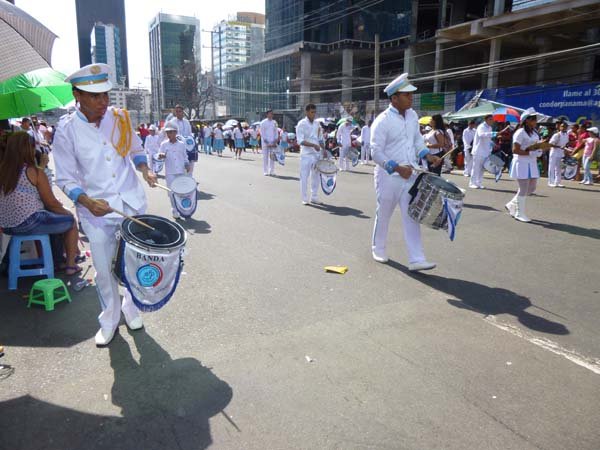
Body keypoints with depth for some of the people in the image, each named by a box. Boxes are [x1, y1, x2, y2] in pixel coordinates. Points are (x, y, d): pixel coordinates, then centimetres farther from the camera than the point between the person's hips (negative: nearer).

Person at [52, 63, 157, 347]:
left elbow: (136, 150, 15)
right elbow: (65, 179, -6)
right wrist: (88, 202, -23)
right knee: (103, 270, 6)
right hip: (96, 212, -2)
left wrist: (145, 170, -5)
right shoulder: (67, 129, -9)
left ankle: (131, 308, 37)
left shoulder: (119, 118, -2)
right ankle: (109, 319, 30)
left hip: (132, 203, 2)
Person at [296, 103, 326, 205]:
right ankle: (304, 199, 8)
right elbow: (300, 141, -15)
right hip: (306, 154, -5)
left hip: (317, 154, 6)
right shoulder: (301, 124, -7)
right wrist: (313, 145, -26)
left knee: (316, 176, 9)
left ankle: (314, 197, 20)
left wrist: (323, 149, 4)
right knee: (304, 177, -1)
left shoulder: (317, 124, 11)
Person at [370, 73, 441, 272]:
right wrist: (397, 168, -24)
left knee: (412, 216, -1)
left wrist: (428, 155, 2)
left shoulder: (412, 115, 8)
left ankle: (416, 259, 0)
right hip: (388, 177, -5)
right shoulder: (382, 121, -14)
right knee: (383, 215, 11)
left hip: (410, 175, 5)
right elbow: (376, 152, -17)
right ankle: (378, 249, 34)